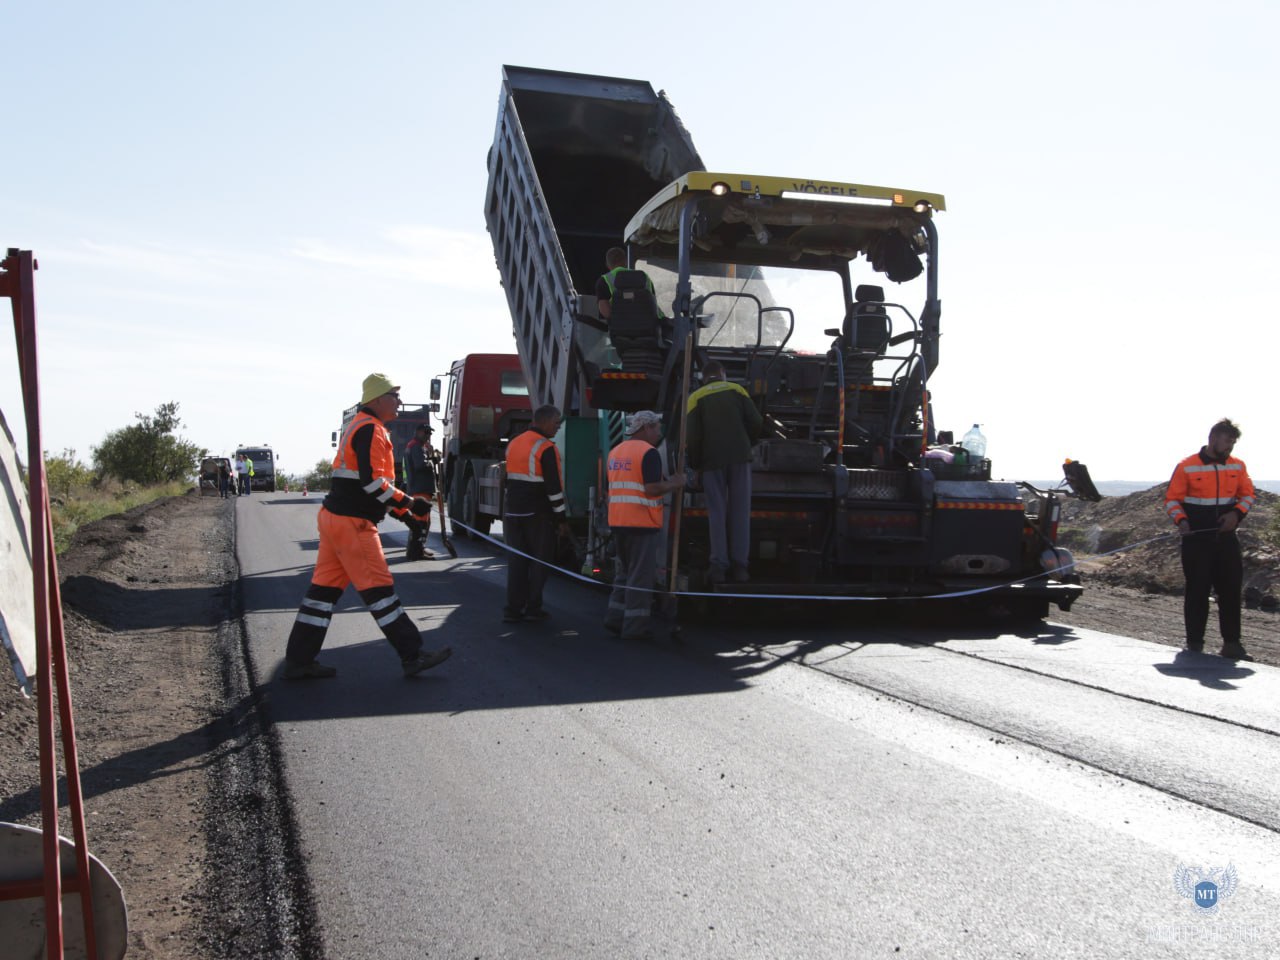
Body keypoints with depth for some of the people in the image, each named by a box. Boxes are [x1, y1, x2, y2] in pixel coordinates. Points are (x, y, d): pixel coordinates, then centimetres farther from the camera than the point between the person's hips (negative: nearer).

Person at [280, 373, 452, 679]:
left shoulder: (358, 427, 19)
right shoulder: (370, 429, -14)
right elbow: (372, 481, -22)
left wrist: (396, 508, 20)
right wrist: (408, 503, -15)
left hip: (334, 516, 10)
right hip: (352, 523, -10)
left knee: (325, 588, 10)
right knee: (379, 588, -4)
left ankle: (298, 661, 14)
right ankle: (413, 656, 2)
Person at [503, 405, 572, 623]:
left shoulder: (513, 444, 13)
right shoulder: (546, 448, -13)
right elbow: (553, 487, -16)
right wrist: (561, 518, -11)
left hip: (513, 513, 7)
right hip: (538, 515, -7)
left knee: (516, 561, 8)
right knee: (539, 561, 4)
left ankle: (513, 609, 5)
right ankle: (532, 608, 4)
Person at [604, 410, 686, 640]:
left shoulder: (615, 452, 15)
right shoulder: (649, 452, -11)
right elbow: (652, 489, -20)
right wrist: (674, 484, -4)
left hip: (617, 522, 8)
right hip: (642, 524, -8)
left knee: (624, 572, 18)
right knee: (641, 576, -2)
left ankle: (615, 618, 15)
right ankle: (635, 626, 0)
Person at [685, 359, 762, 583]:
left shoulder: (696, 397, 5)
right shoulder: (736, 390, 9)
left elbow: (693, 435, -2)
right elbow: (756, 421, 2)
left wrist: (696, 465, 8)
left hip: (712, 460, -1)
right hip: (740, 458, 1)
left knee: (717, 512, 3)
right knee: (740, 511, 4)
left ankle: (719, 565, -3)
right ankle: (739, 564, 0)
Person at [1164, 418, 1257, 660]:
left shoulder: (1237, 466, 7)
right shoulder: (1186, 467, -5)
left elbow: (1248, 495, 13)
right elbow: (1172, 499, -2)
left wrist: (1237, 513, -6)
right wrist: (1181, 520, -19)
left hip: (1226, 538, 4)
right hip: (1196, 540, -4)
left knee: (1231, 589, 1)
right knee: (1197, 590, 1)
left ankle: (1232, 644, 8)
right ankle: (1194, 644, 10)